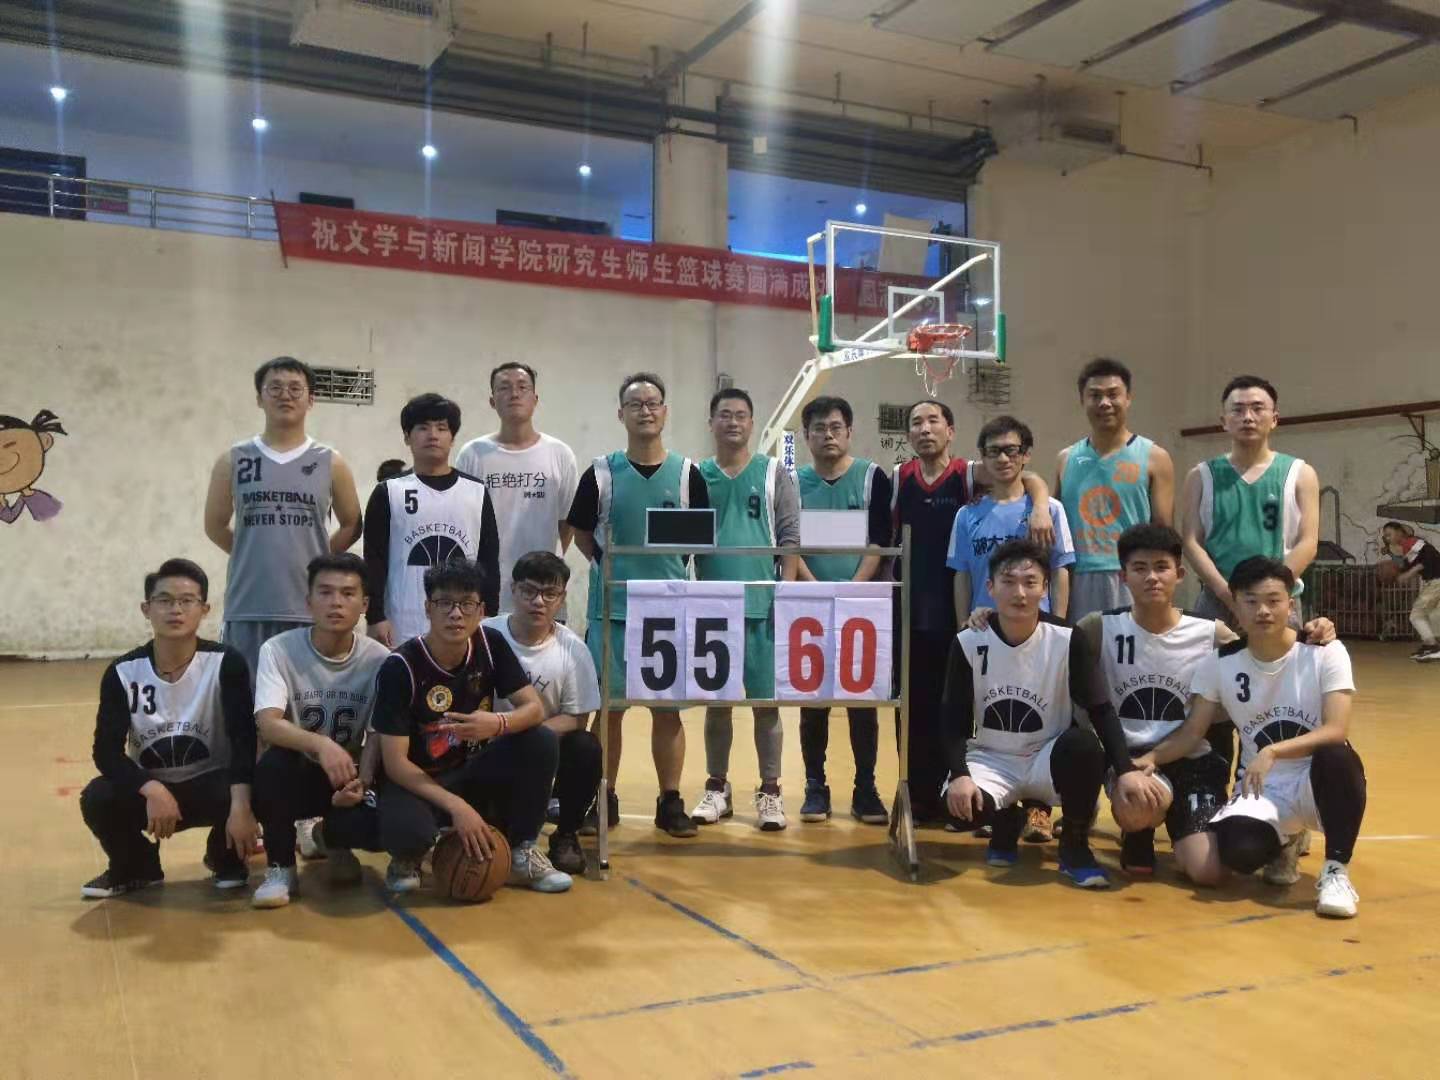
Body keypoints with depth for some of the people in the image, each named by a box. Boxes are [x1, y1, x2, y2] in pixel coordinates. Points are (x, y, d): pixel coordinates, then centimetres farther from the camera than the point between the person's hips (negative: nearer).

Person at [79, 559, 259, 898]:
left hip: (210, 785, -2)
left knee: (236, 794, -34)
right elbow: (107, 751, -16)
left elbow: (244, 737, -23)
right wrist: (152, 790, -34)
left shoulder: (226, 663, -15)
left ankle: (226, 858, 3)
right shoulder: (123, 673, -10)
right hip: (148, 789, 2)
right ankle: (135, 866, 7)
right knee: (97, 798, -27)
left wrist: (240, 805, -37)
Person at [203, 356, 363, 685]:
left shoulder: (330, 463, 5)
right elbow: (216, 526, 14)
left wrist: (316, 559, 5)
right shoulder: (234, 460, 5)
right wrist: (254, 556, 10)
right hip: (247, 609, 0)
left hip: (310, 609, 0)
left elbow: (351, 526, 12)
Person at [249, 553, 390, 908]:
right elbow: (268, 724, -27)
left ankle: (330, 836, 13)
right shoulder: (278, 650, -14)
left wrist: (362, 781, -30)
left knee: (379, 826, -27)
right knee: (274, 763, -35)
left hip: (348, 775, 2)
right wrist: (320, 744, -46)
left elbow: (376, 735, -9)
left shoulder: (379, 659, -10)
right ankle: (281, 868, -10)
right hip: (298, 775, -1)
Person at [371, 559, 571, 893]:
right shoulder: (400, 667, -20)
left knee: (542, 742, -21)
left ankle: (519, 853, -2)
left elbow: (535, 709, -9)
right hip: (419, 781, -4)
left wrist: (498, 724, -33)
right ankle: (407, 856, 2)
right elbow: (395, 762, -21)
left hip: (473, 773, 4)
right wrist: (457, 806, -31)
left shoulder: (491, 644, -8)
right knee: (407, 830, -38)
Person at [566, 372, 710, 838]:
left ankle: (671, 801, 16)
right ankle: (604, 800, 18)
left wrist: (669, 570, 1)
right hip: (610, 609, 0)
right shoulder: (601, 473, 1)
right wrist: (612, 567, -1)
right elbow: (581, 534, 9)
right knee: (609, 706, 5)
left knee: (668, 707, 6)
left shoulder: (687, 475, 3)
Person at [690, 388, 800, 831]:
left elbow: (790, 538, 0)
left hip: (763, 606, -1)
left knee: (766, 701, 3)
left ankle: (770, 792, 12)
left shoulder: (774, 475, 3)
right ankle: (717, 788, 20)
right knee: (716, 701, 9)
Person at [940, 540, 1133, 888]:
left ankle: (1075, 845, -8)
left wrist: (1126, 771, -25)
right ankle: (1007, 821, 9)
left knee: (1083, 744, -35)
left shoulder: (1067, 640, -12)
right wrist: (959, 774, -24)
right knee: (960, 807, -31)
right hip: (992, 759, 1)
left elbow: (1101, 710, -11)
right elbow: (954, 719, -7)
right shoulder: (968, 643, -10)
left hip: (1049, 758, 0)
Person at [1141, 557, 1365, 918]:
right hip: (1262, 788, 2)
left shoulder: (1325, 652, -11)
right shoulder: (1220, 663, -4)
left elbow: (1337, 731, -21)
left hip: (1318, 781, -1)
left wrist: (1272, 752, -35)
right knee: (1240, 853, -31)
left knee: (1336, 757, -38)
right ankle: (1283, 841, 9)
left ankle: (1336, 869, -16)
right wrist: (1149, 759, -19)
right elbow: (1192, 733, -1)